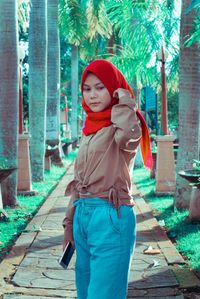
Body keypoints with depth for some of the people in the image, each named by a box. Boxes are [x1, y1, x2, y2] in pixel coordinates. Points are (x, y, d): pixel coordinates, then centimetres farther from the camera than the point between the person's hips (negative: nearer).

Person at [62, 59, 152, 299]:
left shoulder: (125, 125, -7)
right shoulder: (90, 131, 15)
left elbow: (127, 133, -34)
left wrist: (124, 99, -17)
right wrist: (70, 221, 17)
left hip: (111, 217, -8)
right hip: (83, 216, 8)